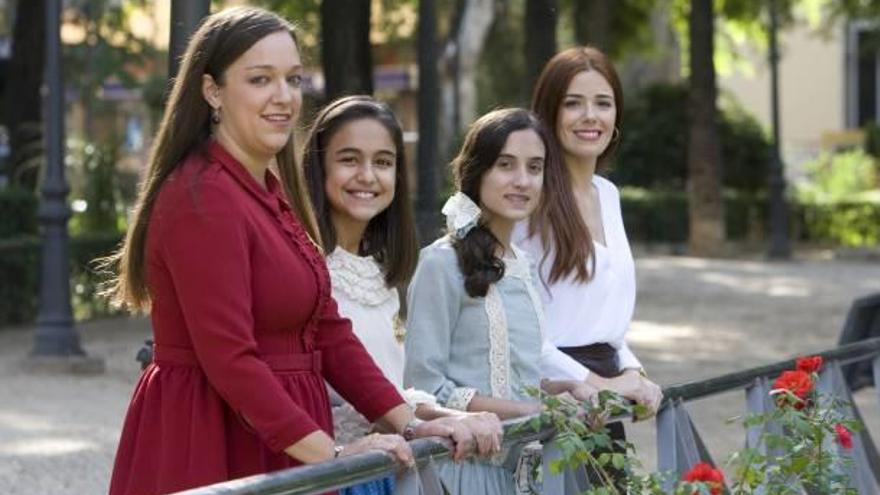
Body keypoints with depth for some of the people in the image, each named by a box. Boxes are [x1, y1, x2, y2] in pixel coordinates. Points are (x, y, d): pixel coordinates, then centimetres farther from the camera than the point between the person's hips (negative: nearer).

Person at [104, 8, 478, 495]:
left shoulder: (273, 194, 14)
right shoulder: (202, 197, -16)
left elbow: (326, 329, 11)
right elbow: (229, 359, -23)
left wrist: (408, 423, 2)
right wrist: (332, 454, -26)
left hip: (275, 445, 9)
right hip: (209, 447, -9)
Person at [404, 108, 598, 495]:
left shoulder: (520, 264, 12)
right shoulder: (442, 263, -12)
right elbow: (426, 389, -15)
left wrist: (565, 388, 1)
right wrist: (529, 411, -17)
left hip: (520, 461, 7)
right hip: (466, 462, -7)